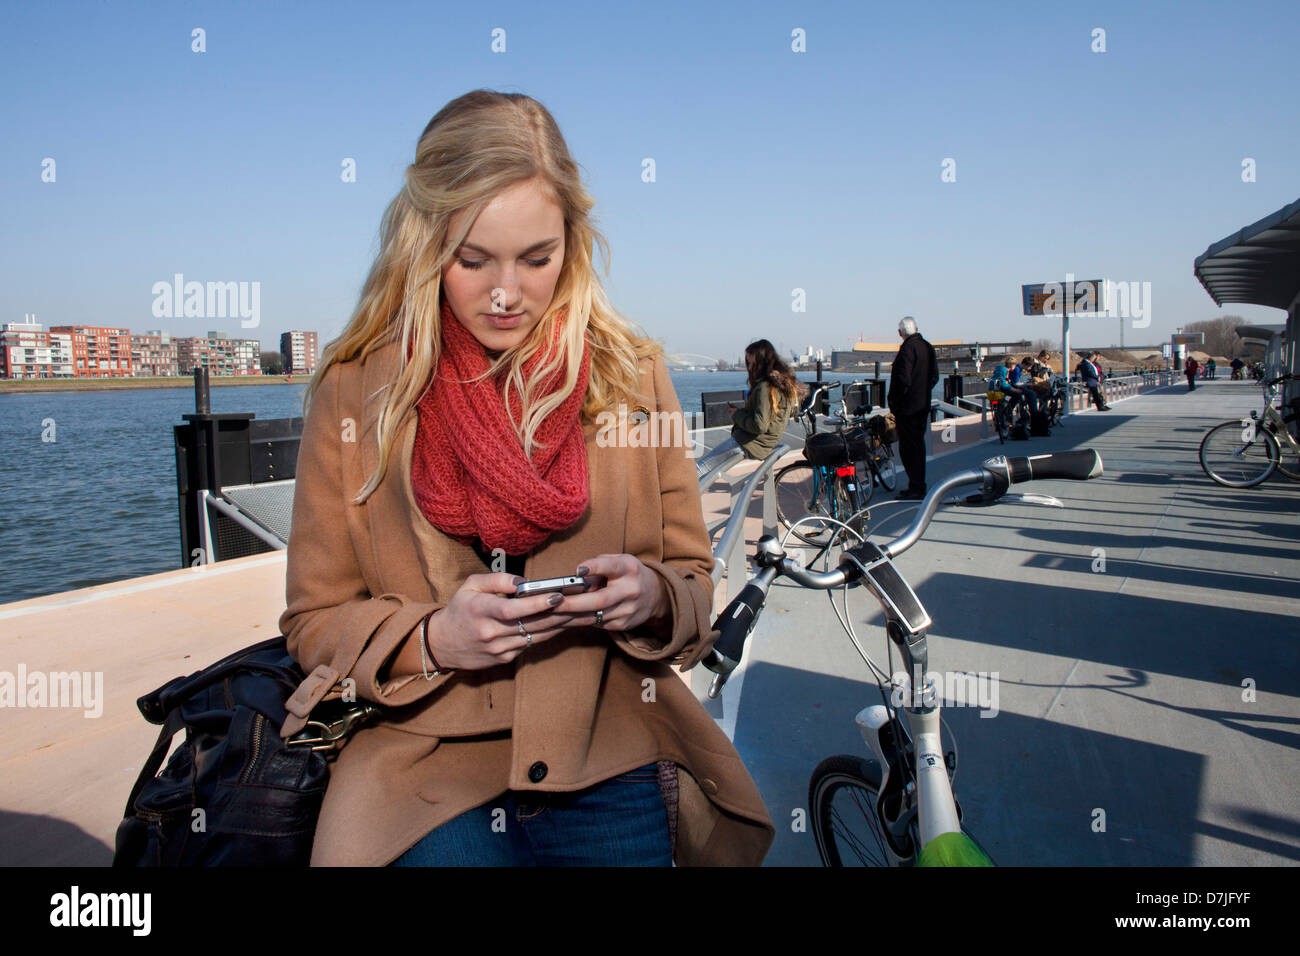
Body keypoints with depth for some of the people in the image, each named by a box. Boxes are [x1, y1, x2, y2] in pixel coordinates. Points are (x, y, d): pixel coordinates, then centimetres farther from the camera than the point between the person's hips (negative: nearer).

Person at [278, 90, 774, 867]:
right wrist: (434, 637, -17)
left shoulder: (632, 375, 1)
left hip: (610, 764, 1)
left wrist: (651, 598, -16)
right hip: (428, 769, -1)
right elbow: (315, 621, 2)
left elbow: (694, 583, 7)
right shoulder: (354, 392, -2)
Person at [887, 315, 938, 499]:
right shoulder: (928, 347, 10)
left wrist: (892, 400, -12)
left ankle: (916, 487, -3)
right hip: (923, 405, 9)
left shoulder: (907, 348, -17)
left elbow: (903, 379, -22)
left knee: (908, 447, -4)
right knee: (918, 445, 15)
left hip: (907, 407, -9)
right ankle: (919, 486, 21)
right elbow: (935, 377, 15)